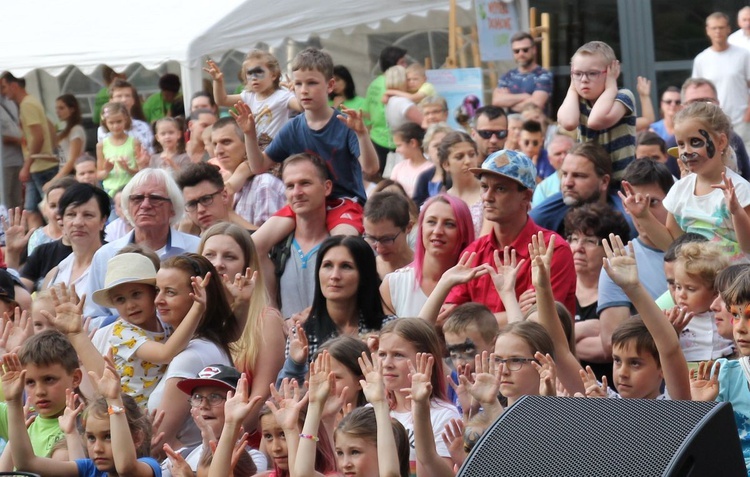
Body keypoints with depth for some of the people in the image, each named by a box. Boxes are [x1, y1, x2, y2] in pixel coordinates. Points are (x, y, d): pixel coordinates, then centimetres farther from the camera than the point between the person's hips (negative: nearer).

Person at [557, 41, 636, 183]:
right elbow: (568, 123, -22)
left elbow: (596, 121, -30)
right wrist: (573, 88, -6)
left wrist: (611, 86, -17)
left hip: (620, 181, -4)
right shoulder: (578, 101, 5)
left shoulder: (623, 96, -8)